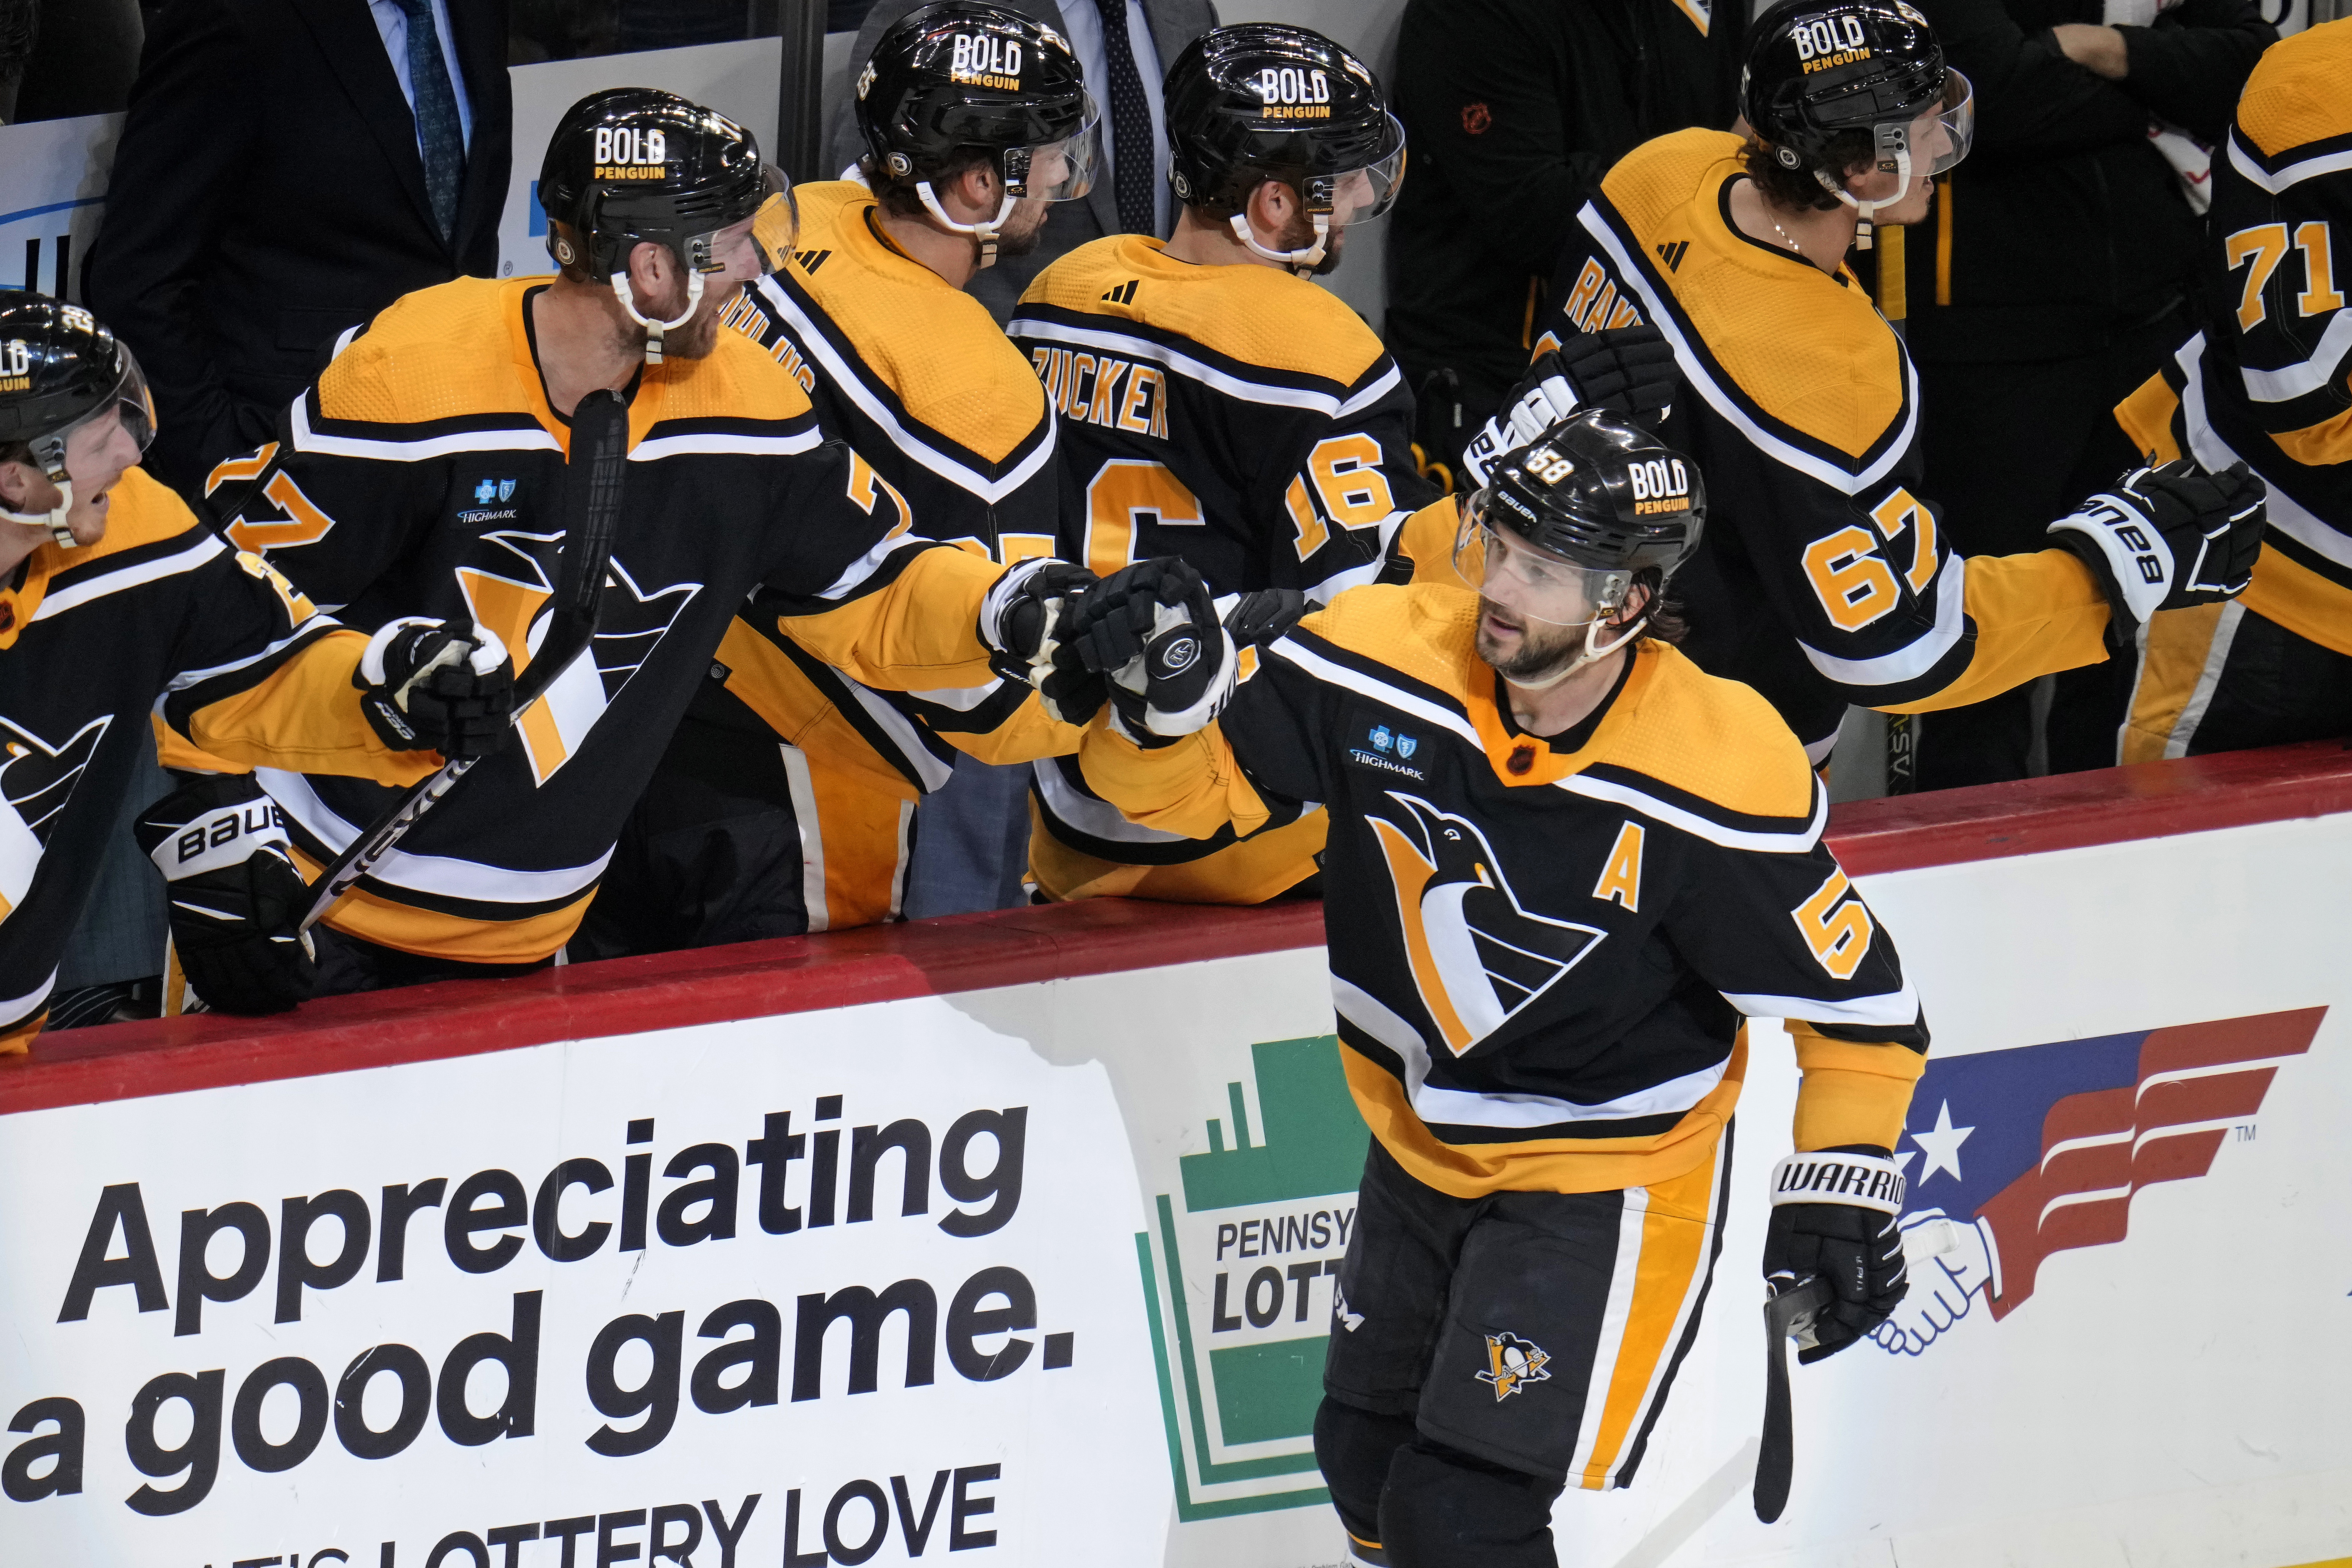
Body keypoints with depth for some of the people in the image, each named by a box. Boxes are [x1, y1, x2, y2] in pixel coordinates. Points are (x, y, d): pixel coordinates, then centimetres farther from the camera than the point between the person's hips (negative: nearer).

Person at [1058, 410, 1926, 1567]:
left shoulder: (1723, 772, -26)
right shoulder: (1384, 660, -17)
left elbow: (1854, 996, -15)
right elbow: (1199, 782, -9)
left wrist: (1840, 1187, -21)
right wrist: (1164, 693, -30)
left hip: (1608, 1180, -6)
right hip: (1422, 1154, 6)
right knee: (1366, 1464, 22)